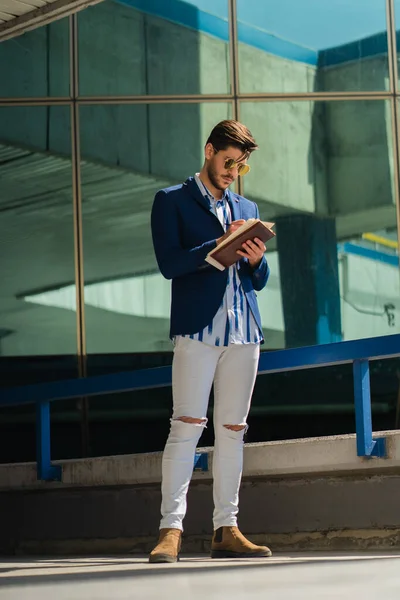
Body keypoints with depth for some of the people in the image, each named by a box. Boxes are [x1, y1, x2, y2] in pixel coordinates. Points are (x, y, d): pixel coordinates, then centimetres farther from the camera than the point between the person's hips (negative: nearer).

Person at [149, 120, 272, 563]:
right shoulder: (172, 201, 8)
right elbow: (169, 264, -6)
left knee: (232, 429, 4)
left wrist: (256, 259, 0)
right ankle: (171, 529, -12)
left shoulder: (246, 210, 22)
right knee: (187, 425, -12)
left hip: (244, 330, 5)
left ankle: (226, 530, 8)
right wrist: (220, 244, -13)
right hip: (198, 327, -5)